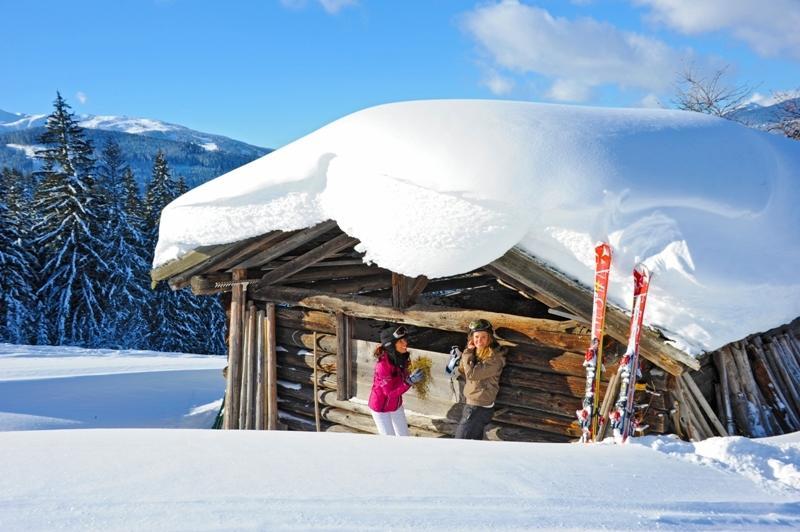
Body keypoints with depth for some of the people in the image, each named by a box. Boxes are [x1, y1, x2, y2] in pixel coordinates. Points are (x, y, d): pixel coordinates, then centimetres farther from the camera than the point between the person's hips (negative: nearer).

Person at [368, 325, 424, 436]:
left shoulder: (400, 358, -11)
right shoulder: (383, 364, -33)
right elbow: (390, 393, -30)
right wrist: (410, 381, -38)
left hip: (396, 405, 7)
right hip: (381, 407, -7)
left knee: (404, 436, 18)